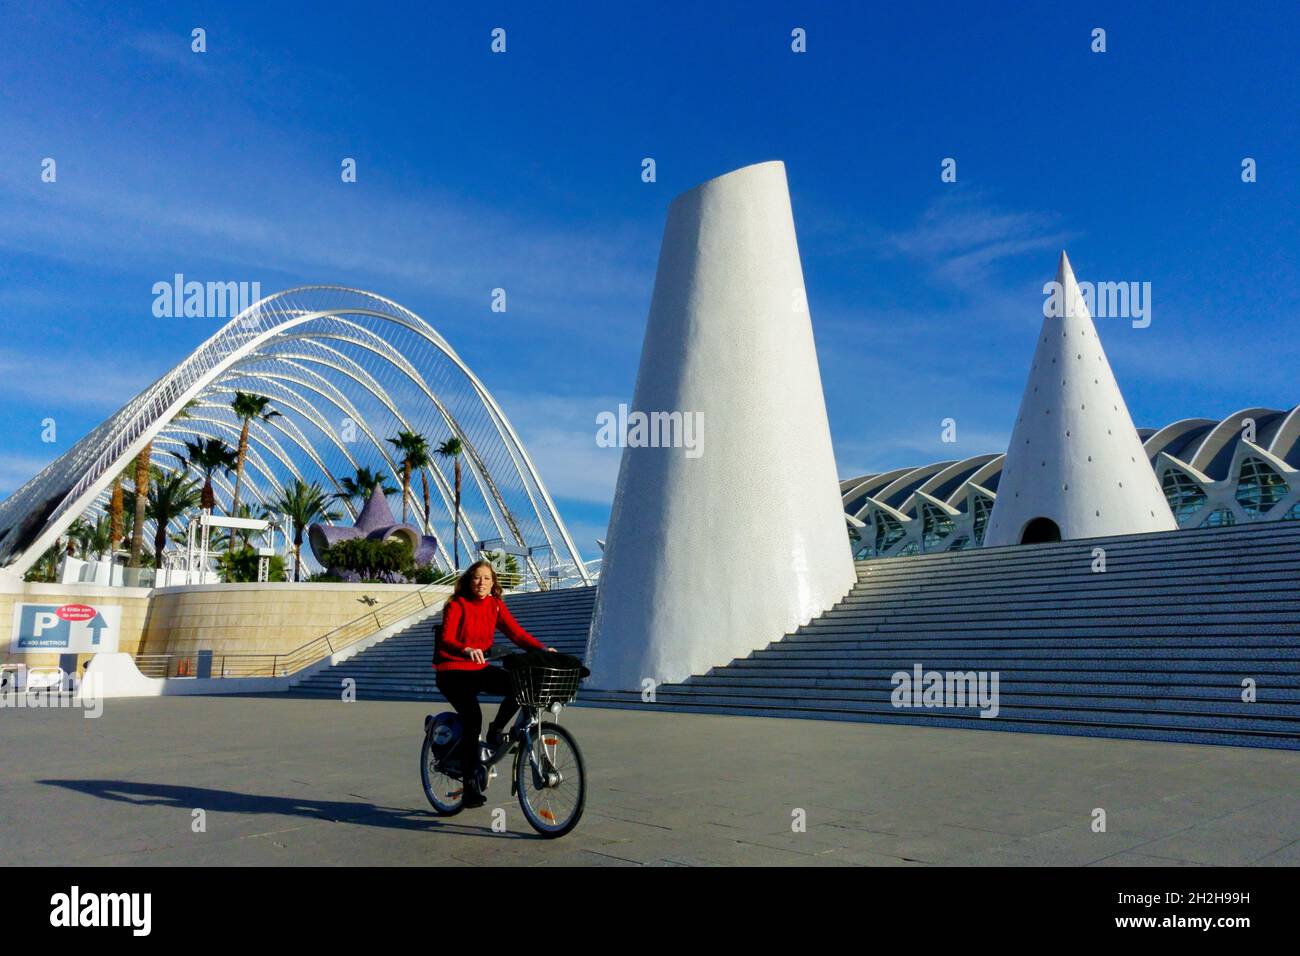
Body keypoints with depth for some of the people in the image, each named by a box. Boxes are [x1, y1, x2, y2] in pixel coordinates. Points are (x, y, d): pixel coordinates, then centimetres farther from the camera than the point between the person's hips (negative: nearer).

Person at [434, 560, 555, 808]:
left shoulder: (496, 606, 3)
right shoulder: (456, 605, -11)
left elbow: (517, 633, -6)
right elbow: (446, 639, -25)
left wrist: (542, 649, -23)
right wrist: (467, 650, -46)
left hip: (479, 669, 5)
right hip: (453, 672, -5)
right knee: (472, 717, -23)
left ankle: (496, 731, 1)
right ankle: (470, 788, -14)